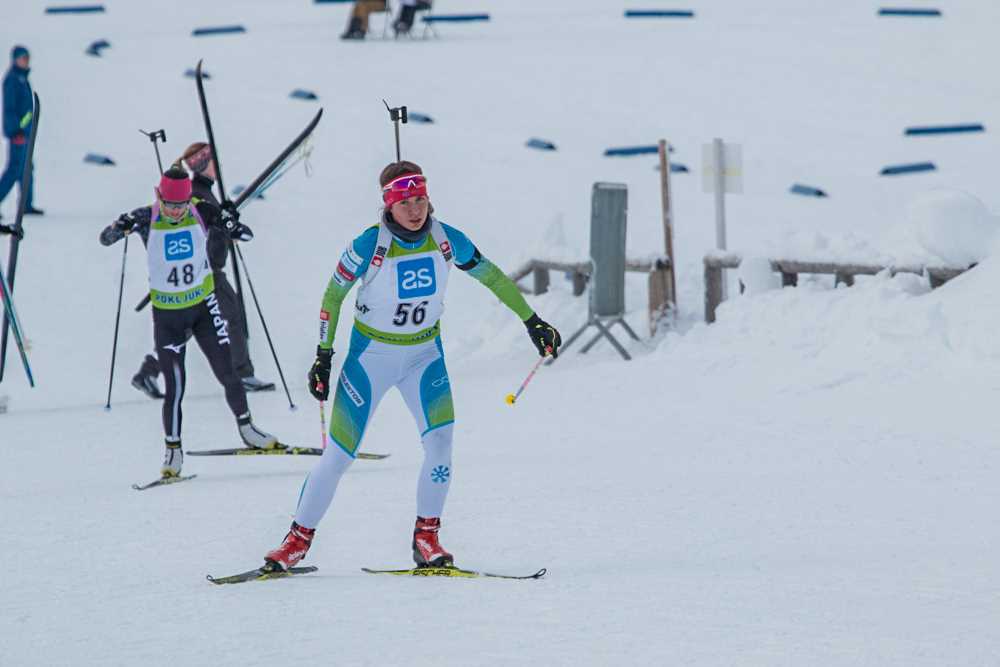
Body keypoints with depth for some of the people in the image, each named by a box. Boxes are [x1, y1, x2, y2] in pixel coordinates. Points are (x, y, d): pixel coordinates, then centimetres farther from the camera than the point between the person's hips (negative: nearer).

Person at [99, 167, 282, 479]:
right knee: (175, 386, -6)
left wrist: (231, 223, -31)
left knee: (228, 374, 4)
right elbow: (105, 239, -12)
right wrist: (122, 227, -34)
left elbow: (246, 235, -8)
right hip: (167, 314, -1)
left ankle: (246, 429, 26)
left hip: (204, 306, 1)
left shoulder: (202, 213, -10)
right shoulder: (147, 219, -12)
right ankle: (173, 450, 9)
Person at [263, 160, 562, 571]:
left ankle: (426, 538, -5)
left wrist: (533, 322, 5)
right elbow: (334, 294, -7)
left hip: (425, 354, 2)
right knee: (339, 455, -2)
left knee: (440, 438, -18)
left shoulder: (447, 240, -12)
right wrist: (323, 355, -9)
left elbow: (492, 277, 3)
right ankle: (299, 539, 13)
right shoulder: (370, 245, -20)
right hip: (370, 355, -2)